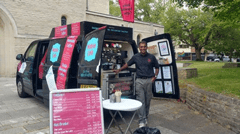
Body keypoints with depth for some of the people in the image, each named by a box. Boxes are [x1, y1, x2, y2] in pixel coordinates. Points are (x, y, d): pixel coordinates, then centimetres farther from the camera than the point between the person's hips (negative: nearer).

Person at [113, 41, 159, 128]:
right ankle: (142, 121, 0)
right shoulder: (136, 57, 5)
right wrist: (119, 70, 19)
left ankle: (146, 118, 25)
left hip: (149, 80, 1)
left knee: (148, 100, 8)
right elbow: (127, 64, 18)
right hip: (139, 81, -1)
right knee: (141, 101, -4)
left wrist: (155, 76, 1)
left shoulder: (151, 57, 5)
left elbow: (157, 67, 14)